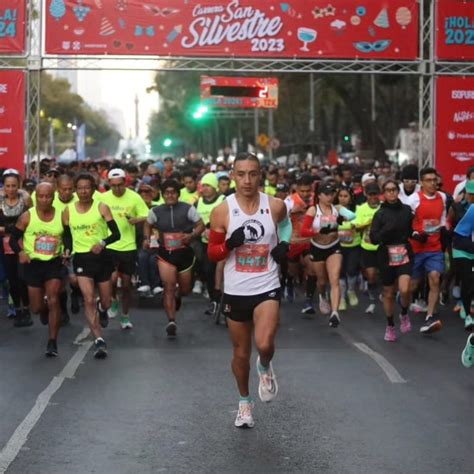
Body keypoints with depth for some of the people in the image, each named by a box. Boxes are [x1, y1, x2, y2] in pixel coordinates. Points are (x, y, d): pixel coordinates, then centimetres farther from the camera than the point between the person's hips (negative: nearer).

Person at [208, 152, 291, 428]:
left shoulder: (276, 206, -5)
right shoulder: (222, 211, -8)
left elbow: (286, 222, 20)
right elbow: (212, 253, -2)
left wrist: (285, 244, 1)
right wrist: (229, 244, -22)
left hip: (267, 288, -1)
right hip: (236, 291, 1)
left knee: (264, 345, -22)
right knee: (241, 352, 13)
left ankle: (265, 368, 15)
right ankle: (245, 402, 35)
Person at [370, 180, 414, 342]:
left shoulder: (406, 210, 2)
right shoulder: (380, 214, -1)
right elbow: (373, 238, -8)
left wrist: (411, 235, -1)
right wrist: (386, 231, -21)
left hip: (404, 254, 0)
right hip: (387, 256, 0)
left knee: (404, 290, -19)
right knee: (388, 293, 9)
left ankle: (404, 315, 11)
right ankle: (390, 326, 29)